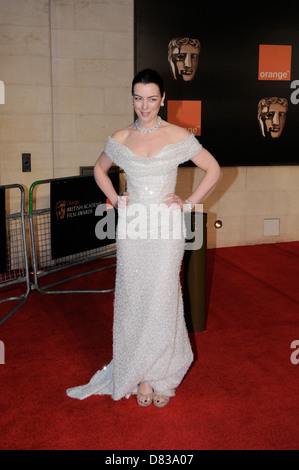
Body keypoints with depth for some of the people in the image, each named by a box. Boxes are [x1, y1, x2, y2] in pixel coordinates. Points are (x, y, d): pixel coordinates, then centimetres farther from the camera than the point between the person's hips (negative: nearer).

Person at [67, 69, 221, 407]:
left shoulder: (178, 136, -2)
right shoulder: (120, 139, 5)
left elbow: (213, 169, 6)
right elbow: (99, 168, 22)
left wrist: (189, 203, -2)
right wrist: (114, 199, 8)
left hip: (167, 227, -2)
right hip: (131, 226, 2)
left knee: (162, 299, 2)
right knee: (132, 299, 6)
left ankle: (161, 375, 20)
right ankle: (140, 375, 22)